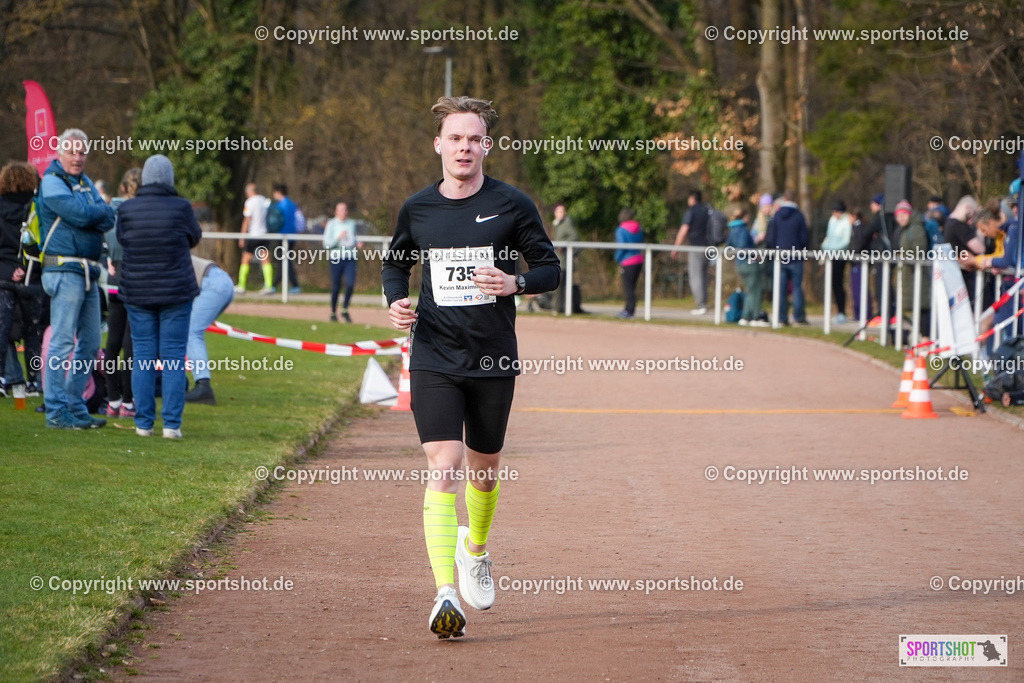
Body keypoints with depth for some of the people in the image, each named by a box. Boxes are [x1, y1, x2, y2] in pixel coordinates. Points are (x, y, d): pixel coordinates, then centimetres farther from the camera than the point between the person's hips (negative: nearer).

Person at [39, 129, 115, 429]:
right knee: (62, 342, -9)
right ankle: (56, 412, -7)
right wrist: (100, 210, 0)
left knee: (90, 343, 9)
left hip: (89, 272, 8)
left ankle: (76, 407, 16)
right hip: (64, 269, -8)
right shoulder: (51, 182, -6)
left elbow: (108, 219, 6)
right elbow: (80, 213, -19)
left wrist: (90, 214, -12)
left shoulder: (85, 183, 19)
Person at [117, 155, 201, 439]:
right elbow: (194, 237, 6)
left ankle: (143, 423, 6)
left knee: (143, 357, 7)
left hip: (137, 291, 2)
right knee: (173, 358, 2)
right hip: (176, 291, -2)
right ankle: (171, 423, -2)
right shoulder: (181, 207, -10)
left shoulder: (126, 209, -5)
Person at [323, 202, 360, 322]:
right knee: (336, 287, 1)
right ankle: (333, 313, 18)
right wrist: (339, 238, -19)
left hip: (350, 259, 3)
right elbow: (326, 244, -5)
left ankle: (345, 310, 3)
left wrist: (357, 244, 5)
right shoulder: (331, 224, 1)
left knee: (350, 284, -14)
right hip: (336, 258, -3)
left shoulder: (352, 224, 14)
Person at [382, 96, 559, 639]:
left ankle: (475, 549, 46)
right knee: (443, 467, -14)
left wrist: (515, 283, -17)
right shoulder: (417, 209, 3)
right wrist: (397, 302, -1)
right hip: (434, 358, 0)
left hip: (494, 360, 1)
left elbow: (549, 268, 3)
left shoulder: (512, 205, -3)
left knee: (485, 467, 14)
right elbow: (395, 263, 19)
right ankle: (446, 594, -21)